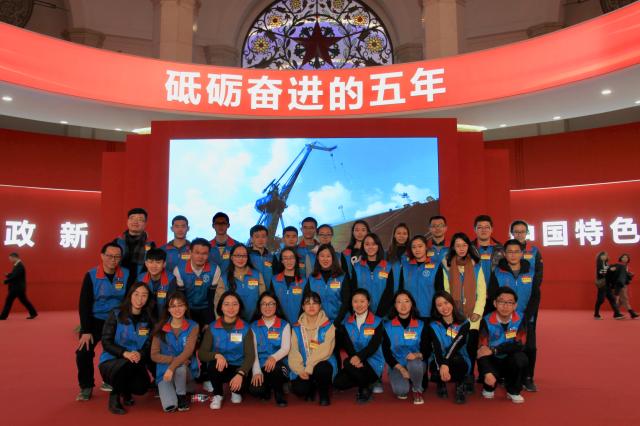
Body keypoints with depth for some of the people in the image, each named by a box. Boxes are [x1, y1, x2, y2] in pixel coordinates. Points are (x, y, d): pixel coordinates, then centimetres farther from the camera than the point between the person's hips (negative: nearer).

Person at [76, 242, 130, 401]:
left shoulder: (126, 274, -9)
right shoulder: (91, 275, -13)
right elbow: (84, 304, -12)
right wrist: (86, 330, -16)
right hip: (95, 320, -1)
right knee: (83, 352, -14)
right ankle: (86, 386, 8)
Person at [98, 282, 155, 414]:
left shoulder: (148, 319, 4)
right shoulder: (116, 315, -5)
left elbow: (149, 345, -1)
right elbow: (106, 342, -10)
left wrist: (140, 354, -25)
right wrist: (125, 353, -27)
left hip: (136, 363, 3)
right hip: (111, 361, -3)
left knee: (141, 388, -24)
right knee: (126, 365, -36)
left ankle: (126, 390, 16)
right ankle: (114, 396, -5)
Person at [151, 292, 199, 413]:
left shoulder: (193, 326, -5)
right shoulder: (160, 328, -2)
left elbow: (187, 352, -17)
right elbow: (154, 355, -4)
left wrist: (172, 367, -31)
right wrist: (174, 359, -19)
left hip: (186, 370, 0)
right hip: (164, 372, 0)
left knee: (179, 366, -36)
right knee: (169, 406, -24)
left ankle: (182, 395, -7)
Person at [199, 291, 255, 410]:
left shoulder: (245, 328, -6)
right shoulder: (212, 327, -4)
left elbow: (250, 355, -13)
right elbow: (201, 353, -8)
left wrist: (240, 374, -30)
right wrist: (216, 355, -29)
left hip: (238, 368, 0)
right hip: (220, 368, 0)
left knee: (243, 381, -32)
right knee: (214, 364, -33)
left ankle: (236, 391, 8)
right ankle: (218, 395, -3)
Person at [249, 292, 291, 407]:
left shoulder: (284, 325, 5)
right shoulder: (254, 326, 8)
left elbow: (285, 348, -7)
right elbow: (253, 351, 0)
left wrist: (274, 357, -28)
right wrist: (257, 371, -14)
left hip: (278, 365, -1)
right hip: (260, 366, 2)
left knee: (274, 367, -37)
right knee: (255, 390, -27)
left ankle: (279, 392, -5)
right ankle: (267, 388, 12)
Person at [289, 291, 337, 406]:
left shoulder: (328, 326, -4)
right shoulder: (297, 328, 5)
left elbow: (325, 350, -15)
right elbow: (294, 351, -3)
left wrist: (309, 368, -23)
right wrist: (300, 370, -19)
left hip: (322, 363, -2)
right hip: (302, 367, 2)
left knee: (321, 369, -36)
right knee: (298, 389, -24)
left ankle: (324, 394, -3)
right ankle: (311, 388, 15)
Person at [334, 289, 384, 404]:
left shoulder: (377, 322, -2)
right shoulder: (346, 322, 8)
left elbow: (374, 345, -16)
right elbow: (347, 344, -5)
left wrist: (359, 357, -33)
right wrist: (354, 357, -26)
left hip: (373, 364, -4)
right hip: (354, 360, 5)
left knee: (348, 363, -30)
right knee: (338, 383, -18)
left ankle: (365, 389, -5)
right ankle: (364, 382, 9)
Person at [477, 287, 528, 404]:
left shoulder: (520, 320, -11)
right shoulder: (487, 321, -14)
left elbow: (520, 345, -21)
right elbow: (482, 350, -20)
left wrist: (493, 350, -26)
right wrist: (487, 372, -36)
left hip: (510, 362, 1)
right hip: (492, 361, -1)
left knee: (521, 358, -31)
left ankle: (513, 391, -3)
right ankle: (488, 388, 9)